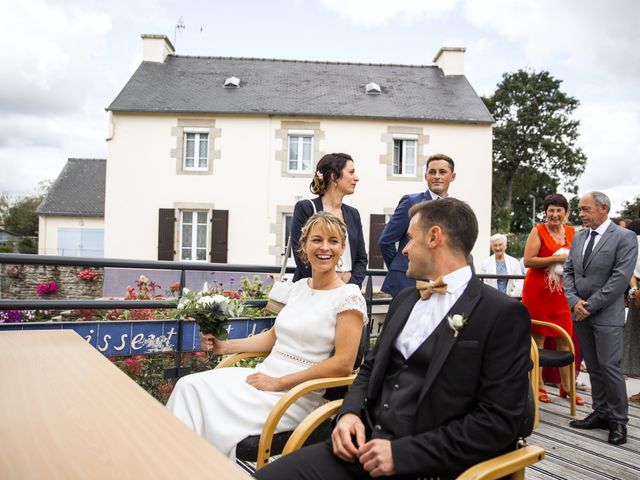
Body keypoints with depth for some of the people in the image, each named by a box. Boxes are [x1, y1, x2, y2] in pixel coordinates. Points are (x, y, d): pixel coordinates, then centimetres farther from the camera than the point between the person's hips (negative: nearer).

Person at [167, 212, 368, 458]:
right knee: (189, 386, -14)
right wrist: (225, 346, 12)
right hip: (265, 375, 6)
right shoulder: (300, 287, 12)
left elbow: (343, 363, -15)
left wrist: (278, 383, -15)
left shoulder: (349, 297, -9)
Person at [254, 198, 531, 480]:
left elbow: (500, 420, -12)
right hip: (365, 443, 6)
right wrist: (349, 412, -1)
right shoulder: (404, 300, 14)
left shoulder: (503, 315, -8)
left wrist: (402, 453, -16)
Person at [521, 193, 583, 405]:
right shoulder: (538, 231, -4)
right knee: (538, 338, 2)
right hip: (538, 290, -4)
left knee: (565, 339, 6)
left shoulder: (572, 232, 10)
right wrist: (557, 259, -17)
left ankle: (566, 387, 17)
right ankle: (539, 386, 11)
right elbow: (528, 261, -13)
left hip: (563, 291, 5)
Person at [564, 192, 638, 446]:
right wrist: (574, 301, -5)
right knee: (593, 367, 11)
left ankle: (619, 420, 8)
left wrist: (590, 305, -14)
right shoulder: (579, 237, 12)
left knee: (609, 366, -5)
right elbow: (568, 271, 11)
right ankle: (601, 413, 21)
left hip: (607, 315, -6)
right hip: (580, 314, 6)